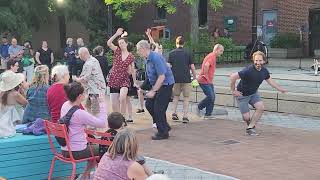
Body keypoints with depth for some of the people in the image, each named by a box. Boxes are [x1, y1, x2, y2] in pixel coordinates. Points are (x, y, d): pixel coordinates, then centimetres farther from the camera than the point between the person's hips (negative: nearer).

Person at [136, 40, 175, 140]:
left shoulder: (156, 58, -23)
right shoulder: (148, 59, 7)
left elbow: (162, 77, -26)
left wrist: (153, 91, -23)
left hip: (166, 84, -10)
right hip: (157, 84, 10)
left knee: (158, 108, -7)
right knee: (149, 104, 8)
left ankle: (163, 133, 7)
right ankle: (165, 126, 19)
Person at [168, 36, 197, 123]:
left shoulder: (171, 53, 3)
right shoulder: (188, 53, 2)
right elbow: (192, 67, 0)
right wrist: (195, 77, 11)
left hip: (175, 78, 1)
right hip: (186, 78, -1)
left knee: (176, 96, 20)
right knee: (186, 97, 6)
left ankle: (174, 113, 11)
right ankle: (185, 117, 1)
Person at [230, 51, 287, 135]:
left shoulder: (264, 71, -8)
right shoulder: (248, 70, -30)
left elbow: (270, 81, 13)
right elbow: (232, 77, -29)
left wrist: (280, 89, 18)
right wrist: (233, 91, -21)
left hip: (253, 93, 6)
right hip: (242, 95, -6)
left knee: (261, 107, -17)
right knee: (246, 117, -8)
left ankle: (250, 127, -3)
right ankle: (250, 124, 29)